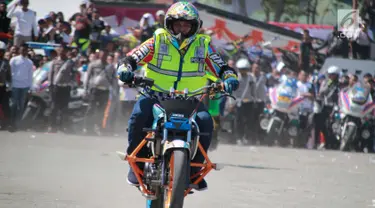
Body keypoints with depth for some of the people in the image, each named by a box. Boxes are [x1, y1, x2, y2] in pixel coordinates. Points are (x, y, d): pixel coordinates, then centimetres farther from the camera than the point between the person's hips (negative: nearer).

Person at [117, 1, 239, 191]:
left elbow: (221, 68, 5)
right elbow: (132, 57, -3)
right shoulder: (157, 41, 2)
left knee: (205, 121, -27)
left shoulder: (203, 45, 7)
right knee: (139, 116, -31)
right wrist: (125, 69, -25)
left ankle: (194, 169, -9)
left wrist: (230, 78, -17)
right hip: (155, 95, -1)